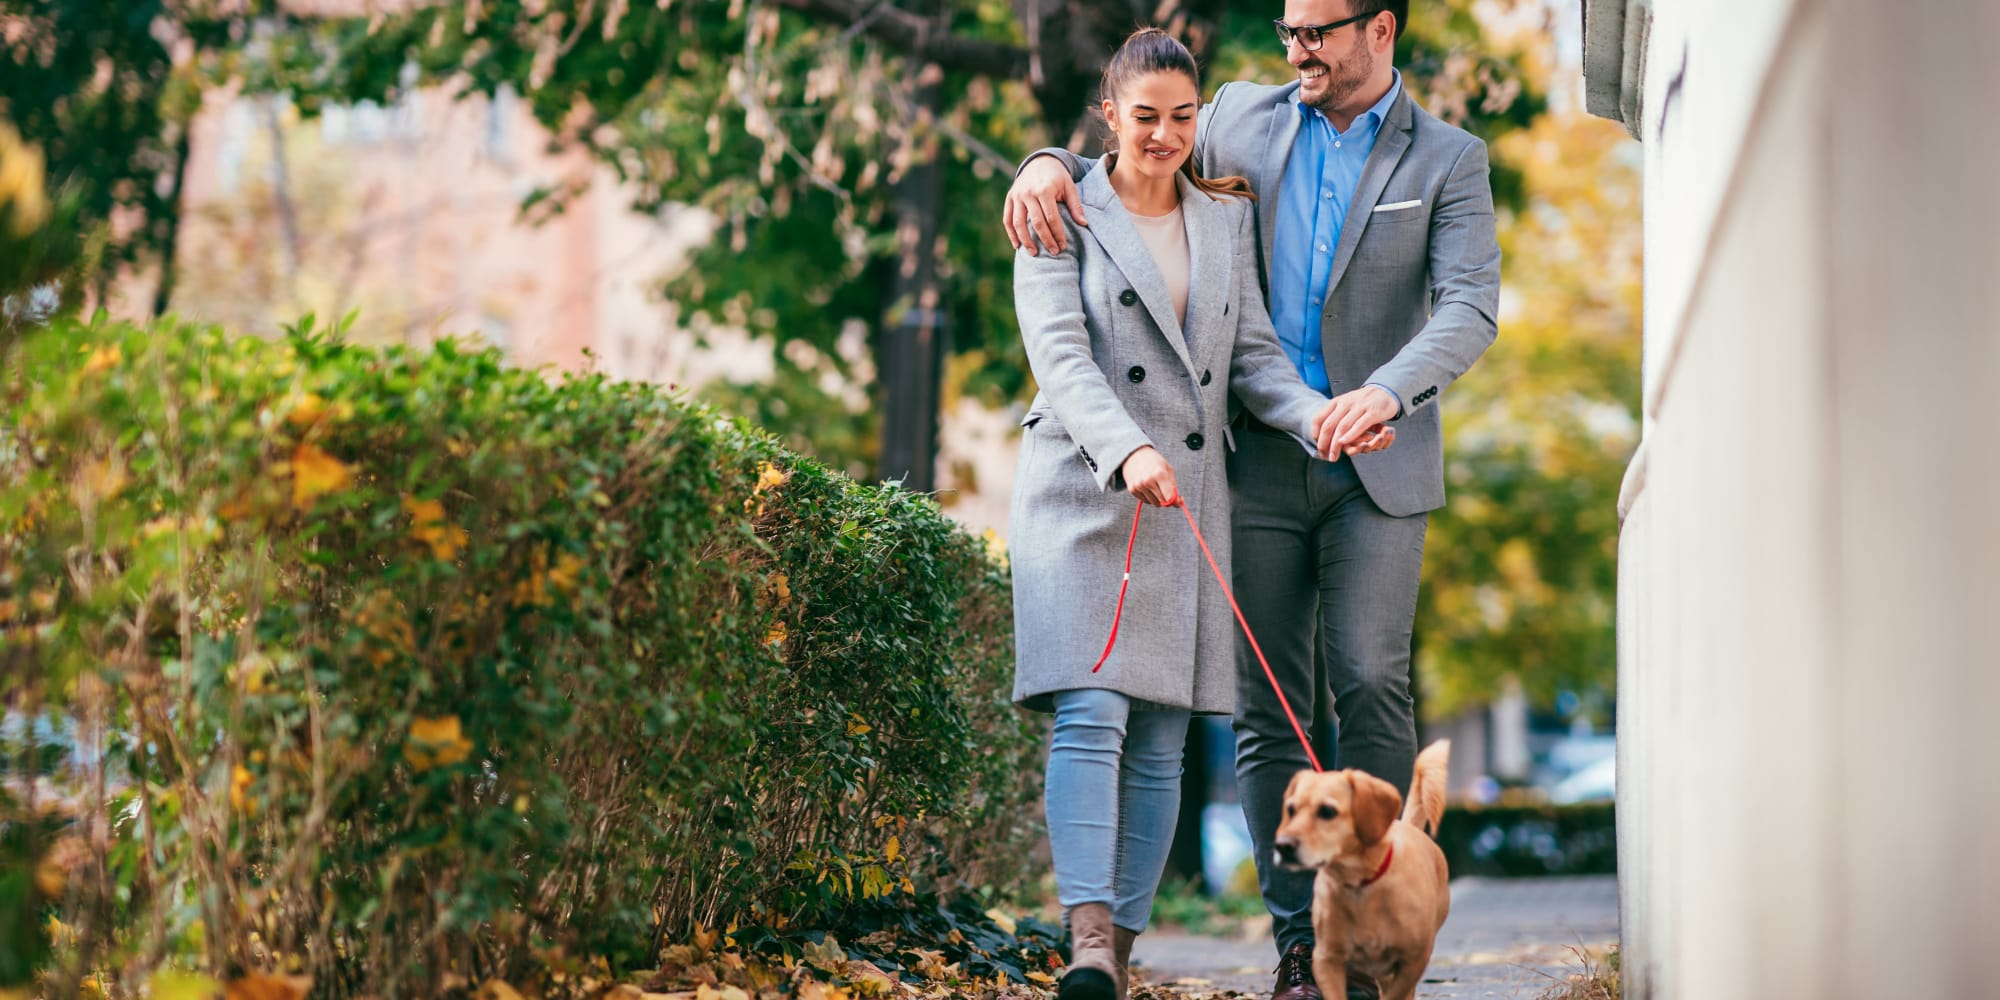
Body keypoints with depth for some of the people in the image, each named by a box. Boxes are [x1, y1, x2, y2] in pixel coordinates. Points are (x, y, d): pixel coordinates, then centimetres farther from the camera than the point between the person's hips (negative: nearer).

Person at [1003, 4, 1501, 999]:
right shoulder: (1242, 119, 9)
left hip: (1377, 467, -2)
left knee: (1370, 684, -11)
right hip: (1261, 461, 2)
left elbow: (1470, 308, -10)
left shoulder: (1447, 162, 1)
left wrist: (1387, 390, -28)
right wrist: (1049, 162, -2)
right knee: (1265, 705, -1)